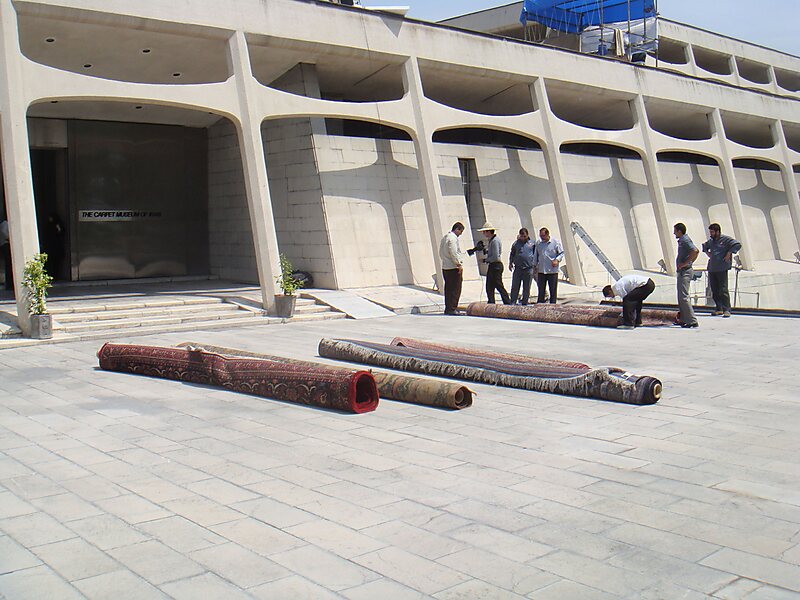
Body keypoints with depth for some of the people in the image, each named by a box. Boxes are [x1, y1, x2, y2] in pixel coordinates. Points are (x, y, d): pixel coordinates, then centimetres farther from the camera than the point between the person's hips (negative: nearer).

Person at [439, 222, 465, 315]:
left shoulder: (445, 237, 17)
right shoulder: (453, 238, -13)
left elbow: (441, 253, 22)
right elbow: (453, 253, -20)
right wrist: (459, 264, -15)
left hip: (445, 267, 10)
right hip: (453, 268, -10)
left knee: (448, 289, 12)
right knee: (455, 289, -6)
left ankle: (448, 309, 15)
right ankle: (452, 308, -7)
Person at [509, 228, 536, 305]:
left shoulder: (532, 243, 7)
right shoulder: (516, 243, 10)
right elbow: (512, 254, 18)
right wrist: (510, 263, 5)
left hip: (528, 269, 0)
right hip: (517, 269, 0)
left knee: (526, 288, 5)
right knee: (515, 287, -2)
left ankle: (524, 302, 14)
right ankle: (513, 303, 1)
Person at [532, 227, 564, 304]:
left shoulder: (555, 242, -3)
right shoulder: (538, 243, 8)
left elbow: (561, 253, 1)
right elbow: (535, 255, 18)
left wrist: (557, 260, -15)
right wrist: (535, 265, 13)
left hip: (552, 271, -3)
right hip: (541, 270, 3)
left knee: (553, 290, 3)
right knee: (541, 289, 6)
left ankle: (552, 304, 10)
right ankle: (539, 304, 12)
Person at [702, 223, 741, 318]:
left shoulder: (726, 239, -5)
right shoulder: (711, 241, 16)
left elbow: (738, 245, -13)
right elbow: (704, 246, 37)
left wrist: (729, 253, -14)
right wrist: (707, 253, 20)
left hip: (722, 269, -7)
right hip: (711, 269, 7)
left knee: (723, 290, -11)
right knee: (714, 290, 10)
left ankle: (727, 310, -9)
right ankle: (719, 309, 19)